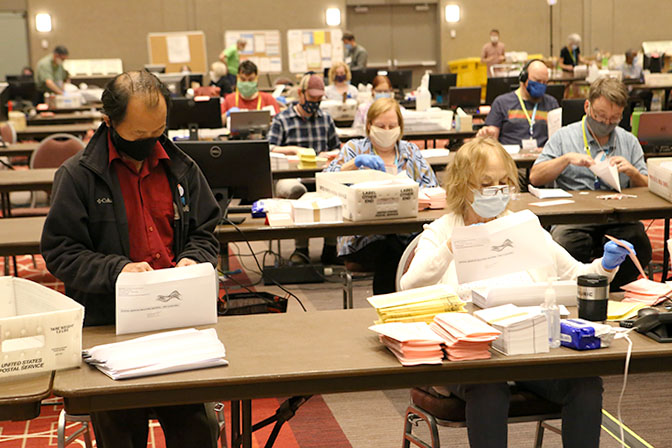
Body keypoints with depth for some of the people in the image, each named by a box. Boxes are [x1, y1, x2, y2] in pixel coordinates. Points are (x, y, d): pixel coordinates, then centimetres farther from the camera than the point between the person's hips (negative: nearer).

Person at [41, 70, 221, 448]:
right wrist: (116, 269, -20)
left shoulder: (182, 168, 9)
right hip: (108, 326, -2)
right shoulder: (77, 175, -3)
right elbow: (60, 252, -5)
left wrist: (193, 259, -6)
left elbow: (205, 233, 17)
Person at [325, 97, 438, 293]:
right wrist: (356, 163, -19)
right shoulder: (354, 148, 12)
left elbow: (432, 188, 10)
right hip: (364, 235, -2)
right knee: (389, 252, -35)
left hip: (408, 232, 2)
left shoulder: (411, 151, 19)